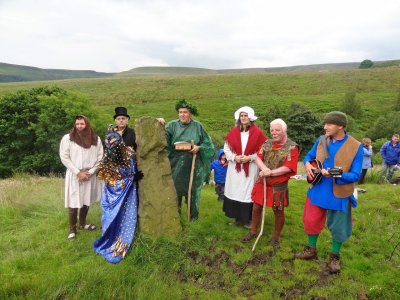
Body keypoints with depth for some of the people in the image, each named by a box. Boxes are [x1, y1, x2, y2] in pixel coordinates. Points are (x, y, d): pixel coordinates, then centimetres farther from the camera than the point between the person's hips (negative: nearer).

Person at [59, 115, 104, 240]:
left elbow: (100, 157, 3)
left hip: (90, 175, 3)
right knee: (73, 202, -1)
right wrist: (78, 172, -11)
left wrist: (90, 172, -7)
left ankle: (82, 223, 32)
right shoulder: (67, 138, -4)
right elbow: (64, 157, -6)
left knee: (86, 201, 13)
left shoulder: (96, 139, 3)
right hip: (74, 175, -3)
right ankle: (72, 228, 14)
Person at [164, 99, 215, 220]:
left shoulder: (197, 126, 1)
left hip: (192, 164, 0)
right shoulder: (172, 125, 1)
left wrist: (198, 148, -13)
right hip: (176, 164, 1)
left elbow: (207, 143, 5)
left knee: (192, 189, 9)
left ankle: (193, 214, 25)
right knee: (175, 188, 8)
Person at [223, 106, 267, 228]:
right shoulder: (233, 132, 5)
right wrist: (235, 157, -11)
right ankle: (237, 218, 21)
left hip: (251, 169, -3)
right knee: (235, 192, 7)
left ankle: (248, 219, 16)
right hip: (235, 168, 3)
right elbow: (226, 149, 6)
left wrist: (250, 158, -15)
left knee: (248, 193, 2)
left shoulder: (257, 132, -4)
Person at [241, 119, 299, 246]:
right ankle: (253, 232, 32)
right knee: (256, 208, 13)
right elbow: (258, 157, -4)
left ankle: (276, 236, 32)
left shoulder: (292, 147, -13)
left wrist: (270, 172, -23)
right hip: (262, 182, 4)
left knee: (278, 212, 11)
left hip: (279, 186, -4)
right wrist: (264, 168, -24)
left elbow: (289, 168, -19)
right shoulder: (267, 143, 3)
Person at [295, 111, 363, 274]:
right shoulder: (321, 140, -3)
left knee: (338, 226, 12)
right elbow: (309, 156, 11)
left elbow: (355, 175, -16)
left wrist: (335, 175, -32)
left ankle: (335, 256, 35)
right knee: (311, 221, 14)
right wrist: (307, 164, -12)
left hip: (339, 194, -3)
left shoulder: (356, 147, -15)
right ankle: (311, 249, 37)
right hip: (317, 191, 4)